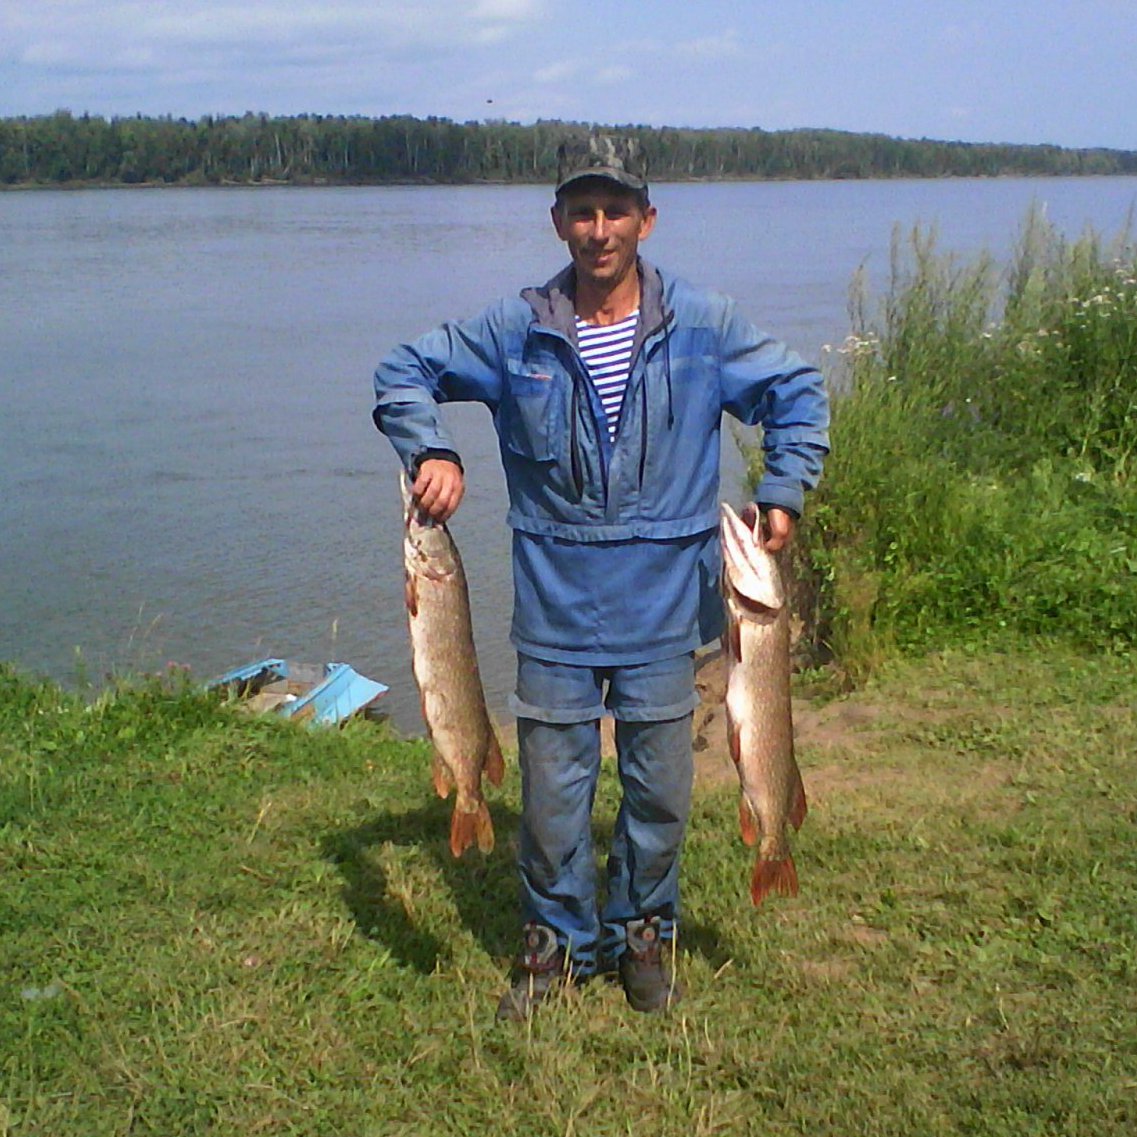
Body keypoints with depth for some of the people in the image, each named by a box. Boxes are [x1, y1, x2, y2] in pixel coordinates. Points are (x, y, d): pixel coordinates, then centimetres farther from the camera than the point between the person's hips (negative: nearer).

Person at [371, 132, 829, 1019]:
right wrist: (432, 451, -9)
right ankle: (557, 938, 29)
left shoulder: (703, 327, -3)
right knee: (552, 791, 7)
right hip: (555, 614, 0)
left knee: (660, 791, 11)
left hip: (664, 612, 0)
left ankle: (643, 933, 34)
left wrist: (784, 490, -3)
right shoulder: (517, 331, -2)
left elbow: (798, 393, 9)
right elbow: (406, 372, 8)